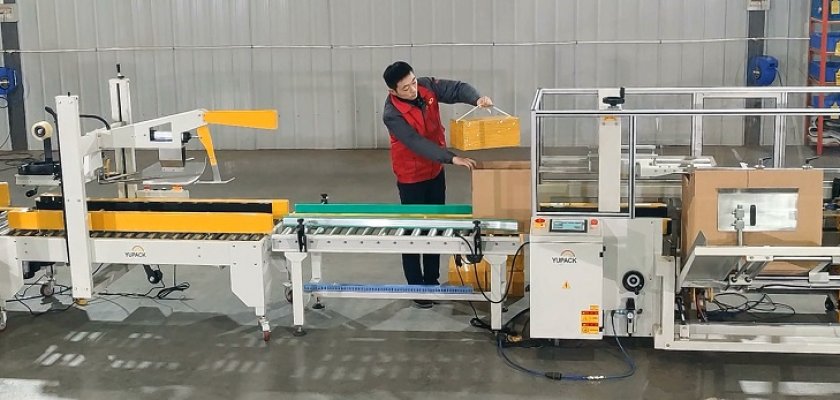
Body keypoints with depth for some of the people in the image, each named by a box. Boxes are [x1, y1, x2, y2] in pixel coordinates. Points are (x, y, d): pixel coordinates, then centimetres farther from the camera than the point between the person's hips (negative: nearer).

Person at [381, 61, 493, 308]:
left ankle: (432, 281, 28)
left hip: (435, 171, 6)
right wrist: (452, 158, -41)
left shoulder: (426, 87, -12)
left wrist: (476, 99, -32)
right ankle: (416, 287, 13)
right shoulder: (392, 114, -28)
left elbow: (457, 89, -9)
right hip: (411, 177, -6)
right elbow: (418, 144, -33)